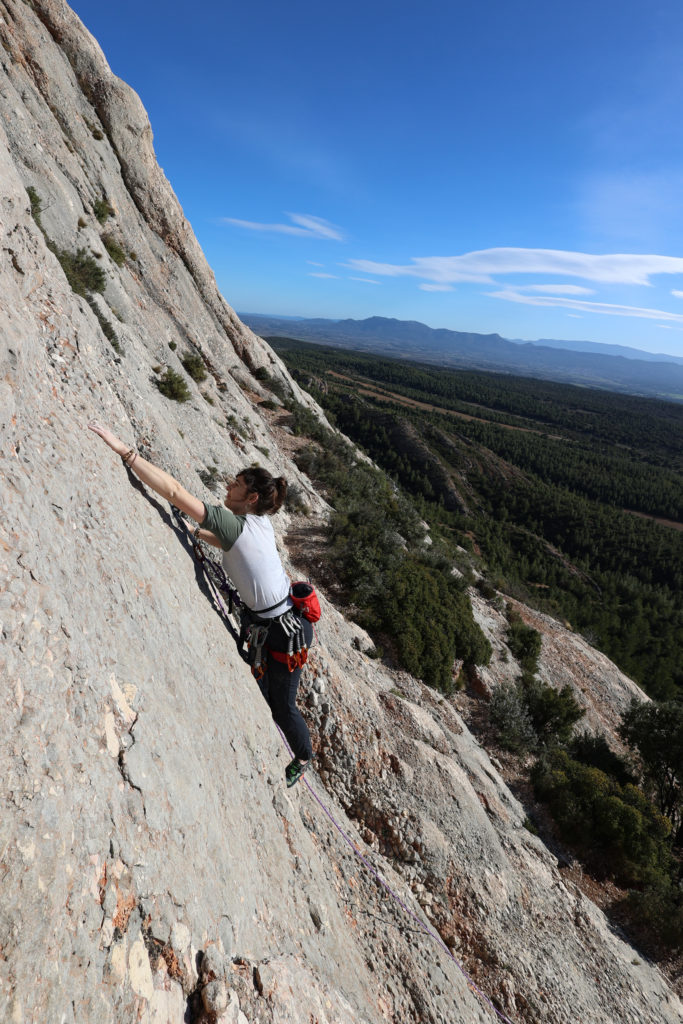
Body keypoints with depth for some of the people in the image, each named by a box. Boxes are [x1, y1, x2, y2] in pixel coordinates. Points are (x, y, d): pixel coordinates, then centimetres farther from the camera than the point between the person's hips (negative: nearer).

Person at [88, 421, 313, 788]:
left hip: (285, 630, -8)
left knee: (282, 705, 16)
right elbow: (227, 543, 17)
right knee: (262, 694, 27)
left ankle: (303, 758, 45)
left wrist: (123, 449, -37)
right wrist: (193, 531, 6)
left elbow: (174, 491, -38)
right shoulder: (259, 523, -6)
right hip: (262, 621, 8)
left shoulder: (238, 525, -31)